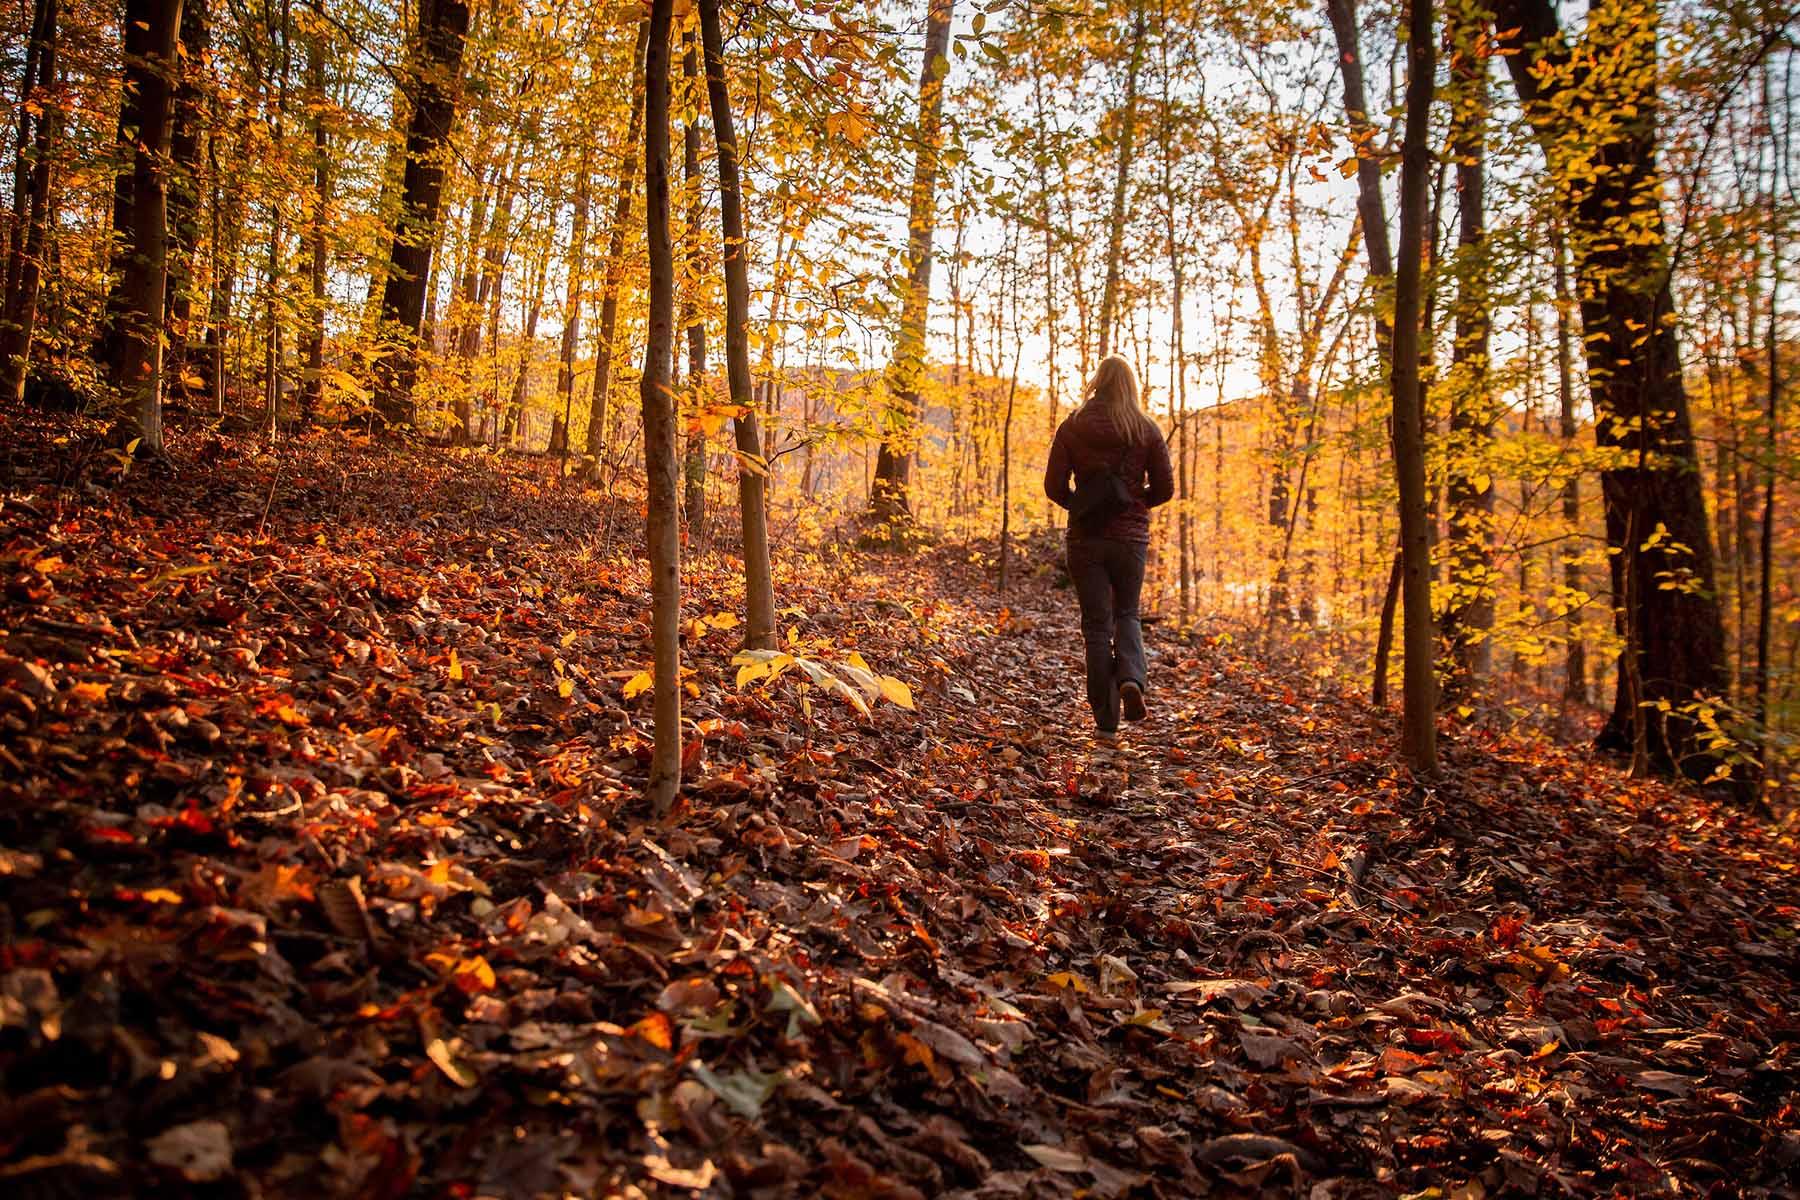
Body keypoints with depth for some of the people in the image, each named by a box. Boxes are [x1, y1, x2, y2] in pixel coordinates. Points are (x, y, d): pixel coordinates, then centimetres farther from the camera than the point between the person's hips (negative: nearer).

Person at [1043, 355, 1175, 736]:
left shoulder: (1072, 428, -3)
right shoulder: (1147, 430, -2)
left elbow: (1054, 486, -5)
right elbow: (1164, 488, -1)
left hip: (1085, 537, 0)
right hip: (1131, 537, 1)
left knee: (1097, 625, 6)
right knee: (1126, 614, 19)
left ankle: (1106, 719, 6)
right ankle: (1132, 677, -10)